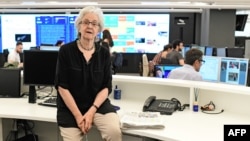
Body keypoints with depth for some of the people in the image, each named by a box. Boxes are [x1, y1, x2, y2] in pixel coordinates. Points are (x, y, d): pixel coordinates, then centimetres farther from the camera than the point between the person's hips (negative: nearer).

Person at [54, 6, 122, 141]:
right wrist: (78, 115, -14)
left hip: (98, 104, 1)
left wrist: (92, 111, -14)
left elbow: (106, 87, 0)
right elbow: (62, 86, -8)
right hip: (70, 107, -1)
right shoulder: (66, 50, -5)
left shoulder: (104, 53, 2)